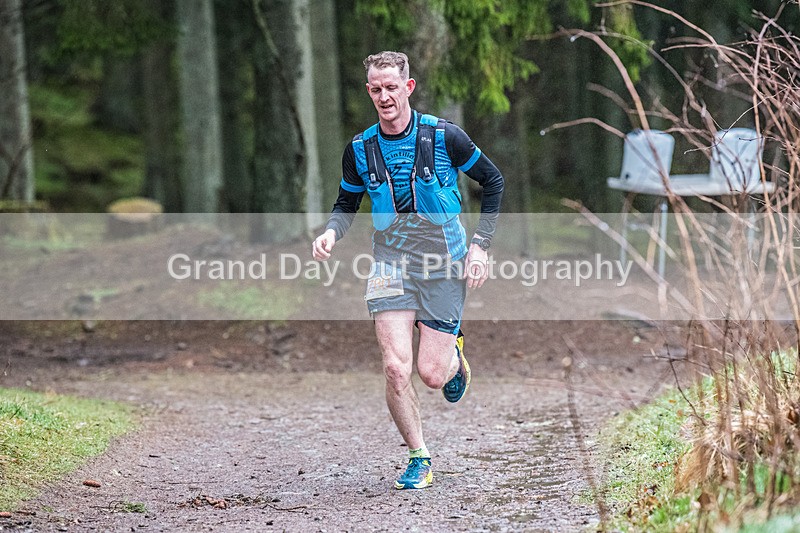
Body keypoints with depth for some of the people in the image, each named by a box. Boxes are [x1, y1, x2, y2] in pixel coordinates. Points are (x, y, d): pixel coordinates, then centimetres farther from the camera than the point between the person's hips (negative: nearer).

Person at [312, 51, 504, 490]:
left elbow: (493, 181, 4)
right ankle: (418, 459, 5)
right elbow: (347, 204, 15)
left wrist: (480, 245, -3)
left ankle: (454, 356, 35)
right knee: (396, 368, -14)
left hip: (444, 262, -2)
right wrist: (331, 233, -8)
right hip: (390, 261, 2)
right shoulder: (360, 149, -1)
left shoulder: (443, 136, -8)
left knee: (432, 374, -4)